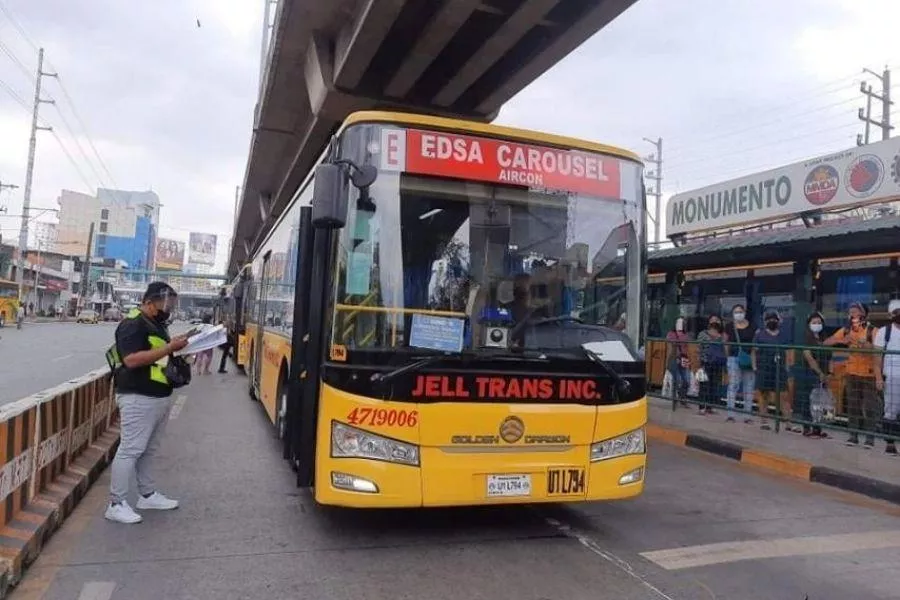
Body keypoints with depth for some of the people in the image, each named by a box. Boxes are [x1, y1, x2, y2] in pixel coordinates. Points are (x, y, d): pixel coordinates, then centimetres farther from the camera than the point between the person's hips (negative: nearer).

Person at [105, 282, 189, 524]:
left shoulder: (157, 323, 15)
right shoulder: (132, 324, -15)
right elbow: (132, 359, -26)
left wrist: (177, 347, 4)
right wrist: (169, 348, -25)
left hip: (160, 397, 10)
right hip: (139, 398, -10)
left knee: (148, 450, 17)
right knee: (130, 450, -4)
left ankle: (147, 495, 28)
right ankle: (116, 504, 5)